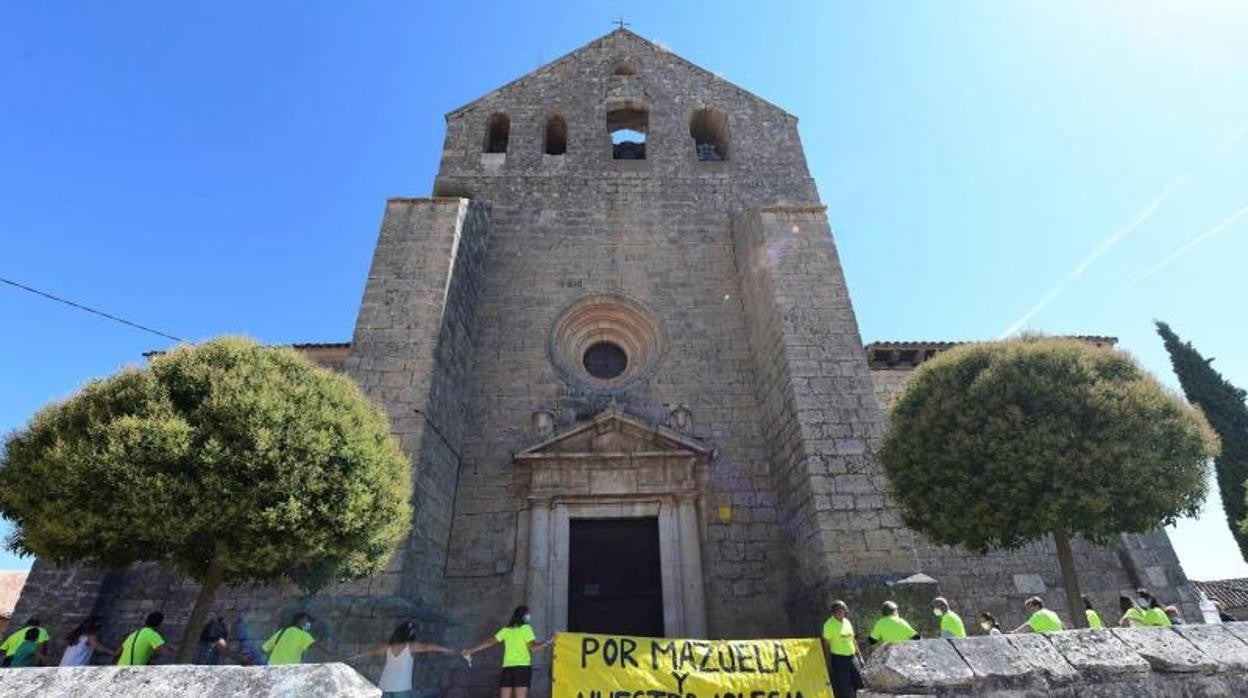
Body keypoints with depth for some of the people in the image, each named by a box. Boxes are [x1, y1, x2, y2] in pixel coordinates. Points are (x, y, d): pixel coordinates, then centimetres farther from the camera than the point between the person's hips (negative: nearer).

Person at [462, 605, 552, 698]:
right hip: (522, 667, -5)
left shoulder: (506, 630, 10)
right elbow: (533, 648, -11)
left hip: (507, 668, 5)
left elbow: (490, 642, 8)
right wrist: (549, 642, -4)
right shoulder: (526, 628, -3)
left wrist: (471, 650, 15)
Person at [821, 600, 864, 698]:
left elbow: (853, 640, 19)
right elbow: (826, 643, -13)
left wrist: (859, 656, 17)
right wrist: (828, 663, -16)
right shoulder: (830, 624, -13)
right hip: (838, 659, -7)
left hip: (852, 658, 7)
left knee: (858, 684, 8)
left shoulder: (847, 622, 9)